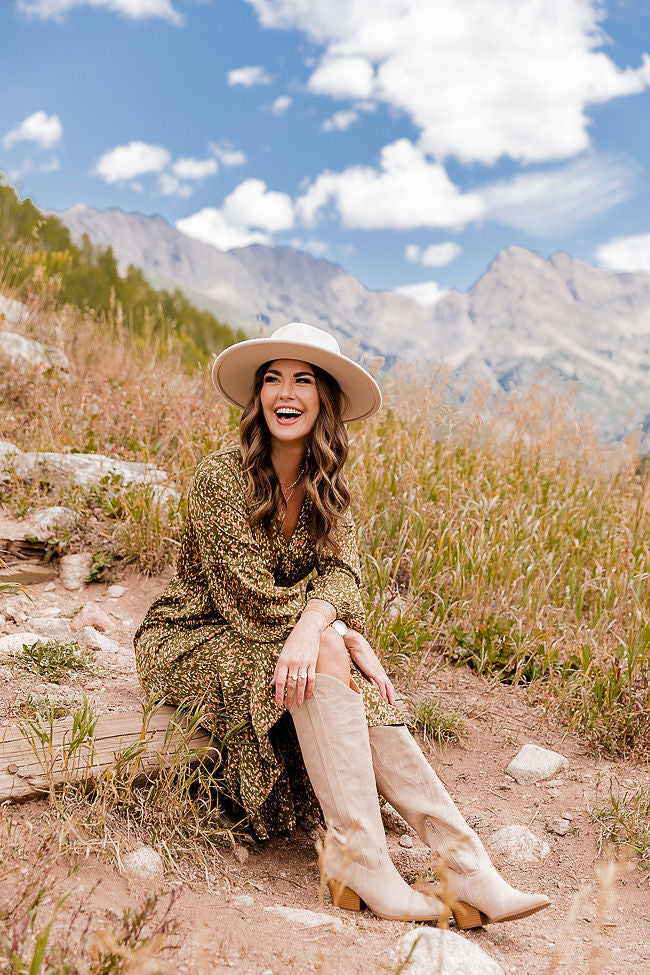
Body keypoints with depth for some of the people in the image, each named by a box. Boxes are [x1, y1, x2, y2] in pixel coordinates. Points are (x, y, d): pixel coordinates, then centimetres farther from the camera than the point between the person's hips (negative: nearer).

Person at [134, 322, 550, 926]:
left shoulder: (324, 488, 2)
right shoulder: (221, 478, -18)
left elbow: (341, 571, -14)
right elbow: (251, 598, -21)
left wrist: (312, 624, -34)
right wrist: (340, 634, -25)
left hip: (268, 647, 5)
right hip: (190, 642, -5)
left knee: (358, 692, -24)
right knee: (326, 656, -31)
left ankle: (465, 867, -26)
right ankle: (359, 859, -33)